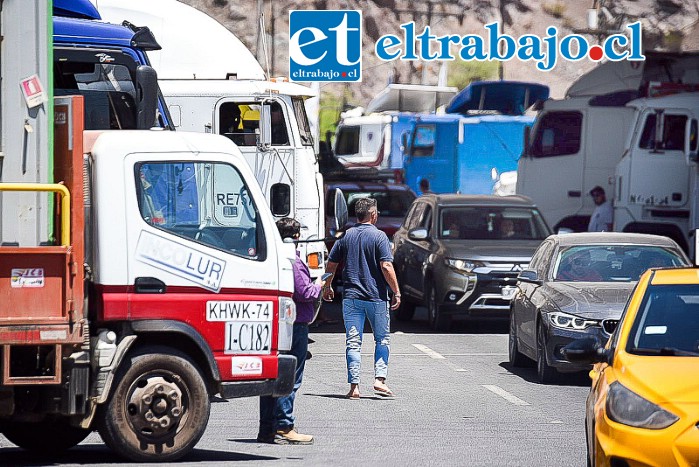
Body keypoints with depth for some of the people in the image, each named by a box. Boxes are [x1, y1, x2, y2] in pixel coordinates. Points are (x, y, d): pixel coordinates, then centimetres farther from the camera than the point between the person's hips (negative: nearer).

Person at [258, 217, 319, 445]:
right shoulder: (292, 261, -15)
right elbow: (304, 293, -18)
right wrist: (318, 287, 1)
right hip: (294, 324, -9)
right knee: (290, 378, -6)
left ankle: (267, 428, 16)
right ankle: (284, 428, -8)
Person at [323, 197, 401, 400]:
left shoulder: (346, 236, 6)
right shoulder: (379, 236, -6)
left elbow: (331, 264, 11)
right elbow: (386, 266, -13)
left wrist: (327, 286, 26)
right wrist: (396, 292, -8)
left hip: (351, 297, 3)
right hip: (376, 297, -3)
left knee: (353, 343, 3)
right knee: (383, 339, 10)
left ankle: (354, 385, -2)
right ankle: (379, 379, -2)